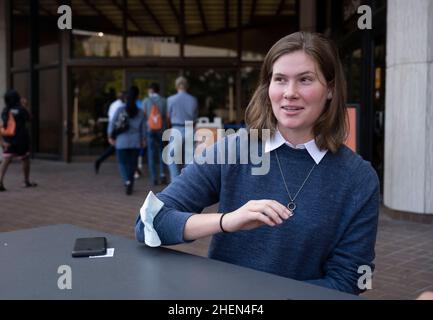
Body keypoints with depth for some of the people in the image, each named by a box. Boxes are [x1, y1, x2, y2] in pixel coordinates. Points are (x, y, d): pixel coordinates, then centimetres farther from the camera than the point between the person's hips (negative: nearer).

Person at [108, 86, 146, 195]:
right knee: (132, 164, 13)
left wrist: (110, 137, 7)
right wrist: (143, 140, 17)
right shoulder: (140, 113, -2)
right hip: (135, 142, 2)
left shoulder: (120, 110, -9)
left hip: (122, 141, -2)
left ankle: (127, 181, -16)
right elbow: (143, 129, 3)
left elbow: (112, 124, -7)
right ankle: (130, 185, 14)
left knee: (122, 163, 8)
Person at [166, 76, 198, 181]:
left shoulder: (171, 99, -5)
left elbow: (168, 116, 1)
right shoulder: (193, 100, 2)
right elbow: (195, 117, 8)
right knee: (189, 158, 8)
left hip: (176, 130, -3)